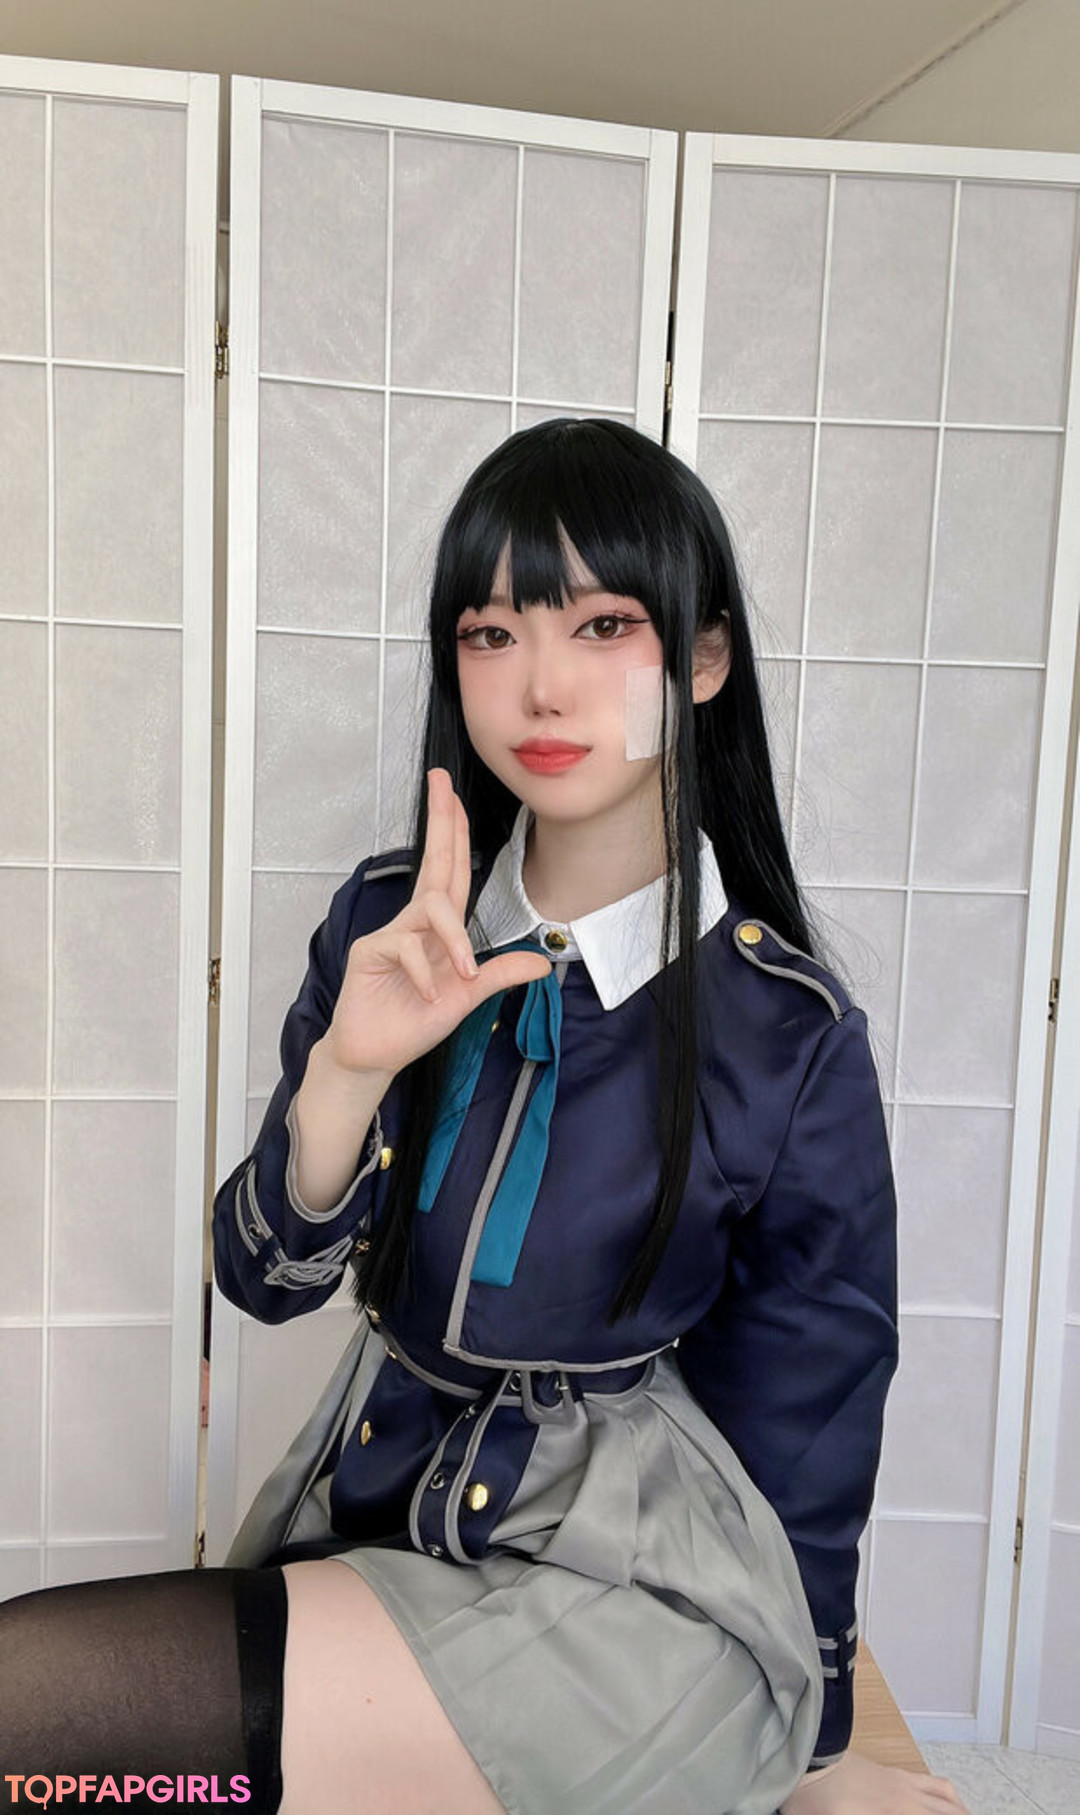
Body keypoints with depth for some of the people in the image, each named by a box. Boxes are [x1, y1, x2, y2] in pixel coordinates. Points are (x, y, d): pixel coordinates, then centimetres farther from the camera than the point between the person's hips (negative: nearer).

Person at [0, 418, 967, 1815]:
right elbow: (262, 1278, -2)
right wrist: (348, 1065, -21)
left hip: (643, 1586, -4)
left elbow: (804, 1433, -4)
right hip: (371, 1511, 4)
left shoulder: (788, 1033, -15)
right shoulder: (390, 926, -3)